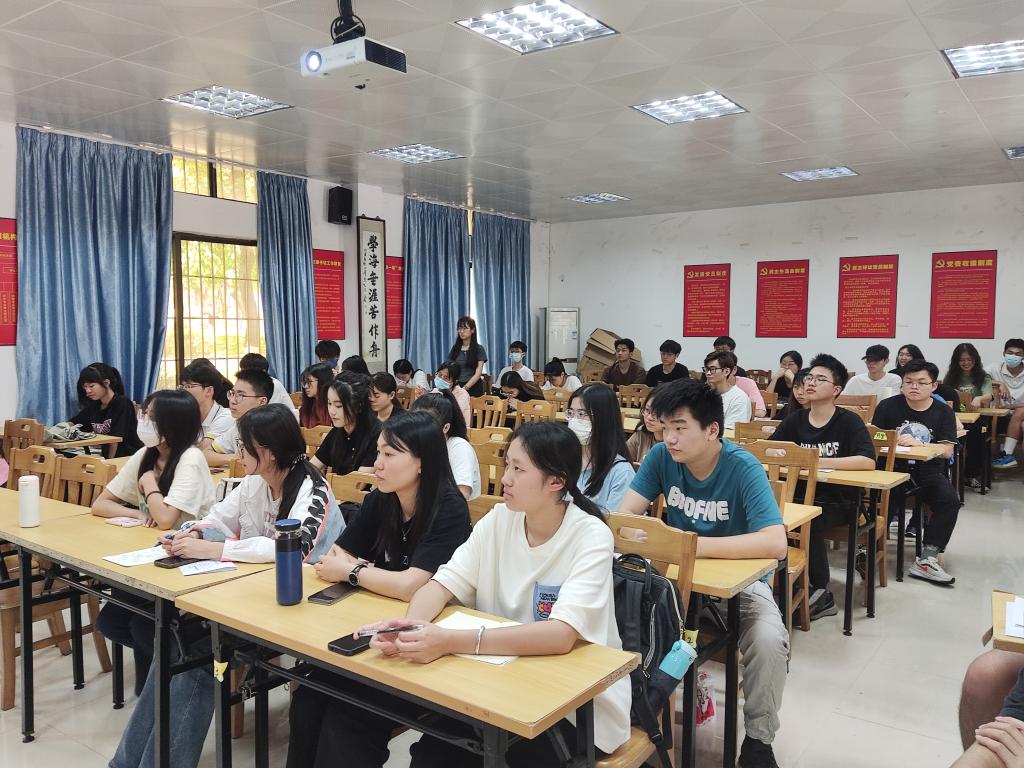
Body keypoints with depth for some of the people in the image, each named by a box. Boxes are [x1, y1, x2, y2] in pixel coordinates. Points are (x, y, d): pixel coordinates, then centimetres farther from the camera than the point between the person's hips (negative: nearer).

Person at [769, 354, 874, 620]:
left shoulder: (849, 421, -5)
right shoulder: (795, 420, 9)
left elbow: (868, 461, -20)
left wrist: (819, 461, -24)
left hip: (839, 501, -4)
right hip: (801, 496, 4)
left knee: (810, 523, -33)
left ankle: (821, 592, -11)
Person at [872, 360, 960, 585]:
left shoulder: (943, 412, 5)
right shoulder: (888, 406, 3)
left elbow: (946, 451, -6)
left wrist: (917, 444, -22)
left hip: (928, 471, 2)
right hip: (894, 467, -1)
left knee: (950, 501, -24)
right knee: (885, 504, -29)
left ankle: (926, 560, -16)